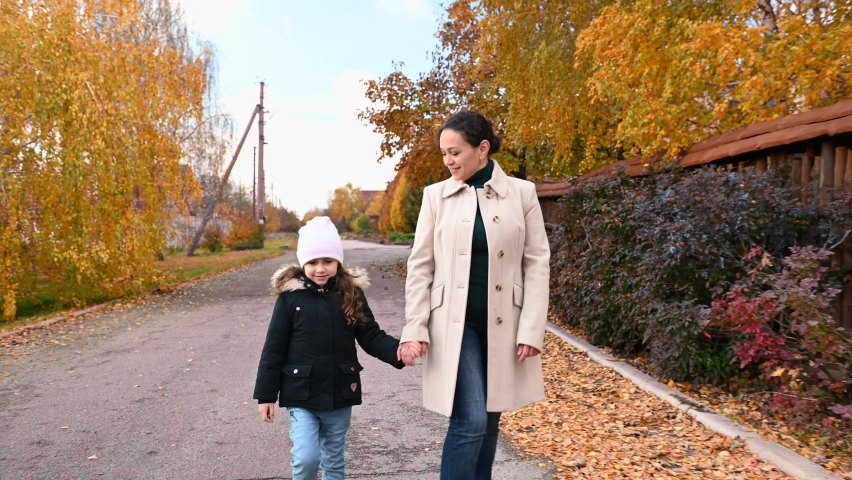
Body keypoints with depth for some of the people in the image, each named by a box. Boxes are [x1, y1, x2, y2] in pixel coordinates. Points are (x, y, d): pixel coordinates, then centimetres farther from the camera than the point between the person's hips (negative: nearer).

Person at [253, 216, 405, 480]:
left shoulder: (351, 294, -4)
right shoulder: (291, 296, -8)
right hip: (301, 394, -2)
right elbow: (274, 348, -4)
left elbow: (372, 337, -2)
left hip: (340, 394, 2)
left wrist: (397, 350, -21)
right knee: (305, 458, -7)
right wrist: (266, 394, -3)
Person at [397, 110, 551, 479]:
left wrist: (531, 329, -6)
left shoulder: (522, 193, 0)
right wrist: (415, 328, -5)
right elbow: (420, 266, 2)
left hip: (503, 324, 1)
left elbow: (537, 263, 0)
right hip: (455, 323, -1)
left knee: (488, 421, 13)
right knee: (470, 420, -8)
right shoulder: (436, 195, 1)